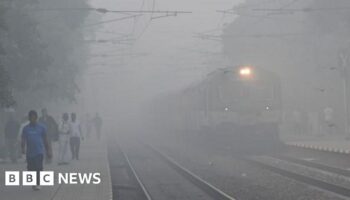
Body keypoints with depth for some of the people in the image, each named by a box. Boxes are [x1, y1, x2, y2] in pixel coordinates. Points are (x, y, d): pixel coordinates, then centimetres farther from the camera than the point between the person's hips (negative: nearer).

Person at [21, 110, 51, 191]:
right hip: (30, 152, 2)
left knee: (38, 168, -13)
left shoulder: (41, 128, 4)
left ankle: (38, 184, -7)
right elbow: (23, 139, 2)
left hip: (39, 152, -2)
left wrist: (48, 151, 10)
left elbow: (45, 140, 10)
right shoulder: (26, 128, 7)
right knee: (31, 169, 6)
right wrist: (23, 148, -16)